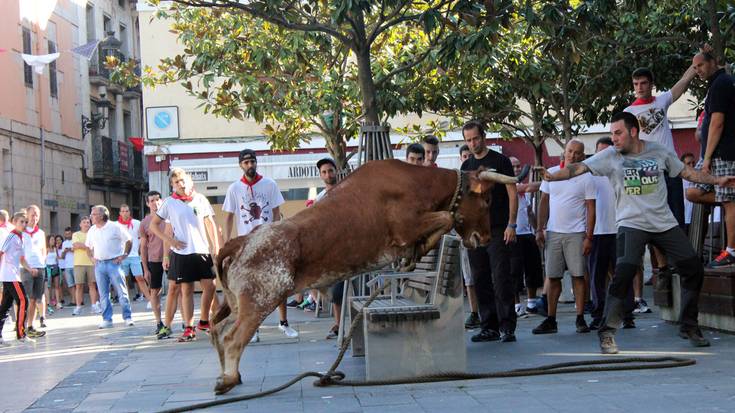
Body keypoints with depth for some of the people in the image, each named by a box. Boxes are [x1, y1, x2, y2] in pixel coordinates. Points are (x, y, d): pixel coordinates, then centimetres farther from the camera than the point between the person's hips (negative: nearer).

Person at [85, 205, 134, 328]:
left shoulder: (115, 227, -4)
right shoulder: (92, 230, 11)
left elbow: (128, 240, 0)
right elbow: (88, 246, 25)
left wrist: (124, 255, -5)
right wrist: (92, 257, 10)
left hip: (114, 263, -5)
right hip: (99, 265, 5)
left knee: (122, 292, -4)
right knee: (103, 294, 5)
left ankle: (128, 318, 2)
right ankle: (107, 319, 10)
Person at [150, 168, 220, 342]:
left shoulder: (200, 199, 7)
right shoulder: (169, 203, 0)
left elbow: (210, 223, 11)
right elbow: (153, 225, 5)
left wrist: (216, 246, 5)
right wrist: (169, 240, -6)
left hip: (202, 250, 3)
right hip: (182, 252, -3)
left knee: (210, 286, 1)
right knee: (187, 290, -1)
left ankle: (204, 322, 19)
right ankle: (189, 329, 4)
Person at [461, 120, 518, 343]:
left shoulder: (500, 161, 0)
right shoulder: (466, 166, 15)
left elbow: (512, 193, -3)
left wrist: (511, 224, -11)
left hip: (498, 230, -5)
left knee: (501, 278, -9)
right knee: (481, 281, 6)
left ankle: (507, 327, -7)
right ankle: (489, 327, 12)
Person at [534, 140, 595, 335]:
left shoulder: (586, 178, -1)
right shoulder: (551, 173, 8)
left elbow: (591, 209, -3)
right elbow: (544, 202, 12)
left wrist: (589, 237, -9)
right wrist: (540, 229, 5)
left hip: (576, 234, -3)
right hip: (553, 232, 3)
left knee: (578, 275, -1)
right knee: (552, 276, 4)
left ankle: (580, 319, 5)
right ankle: (551, 320, 9)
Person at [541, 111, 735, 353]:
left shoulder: (659, 151, 5)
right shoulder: (610, 156, -2)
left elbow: (687, 172, 16)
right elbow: (579, 168, -12)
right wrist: (551, 176, -28)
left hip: (664, 223, 4)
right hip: (631, 224, -4)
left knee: (694, 270, 5)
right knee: (623, 274, -22)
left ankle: (689, 327, 22)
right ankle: (607, 333, -12)